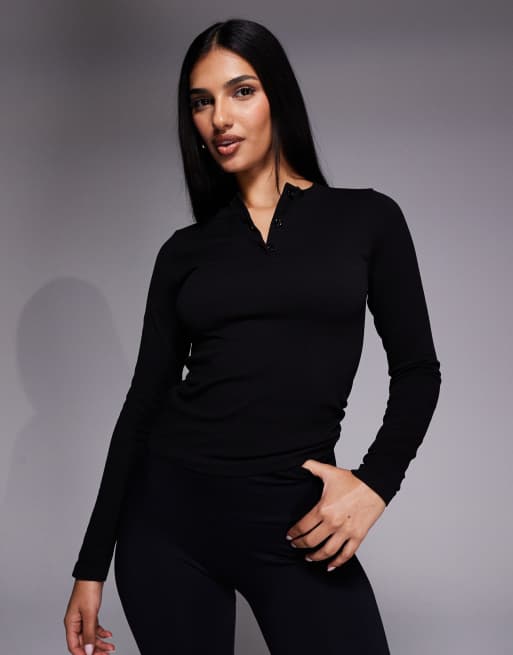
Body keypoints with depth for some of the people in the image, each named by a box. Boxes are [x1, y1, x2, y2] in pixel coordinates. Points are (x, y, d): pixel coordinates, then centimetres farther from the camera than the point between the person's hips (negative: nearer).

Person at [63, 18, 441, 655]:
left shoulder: (367, 218, 3)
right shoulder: (185, 249, 7)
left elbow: (416, 370, 6)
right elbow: (145, 401, 6)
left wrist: (375, 481, -10)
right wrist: (92, 565, 6)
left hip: (293, 524, -1)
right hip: (169, 509, 2)